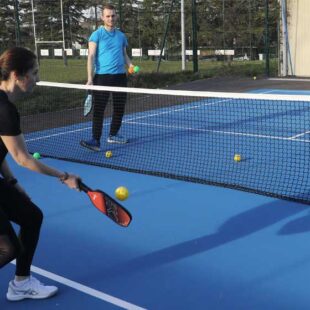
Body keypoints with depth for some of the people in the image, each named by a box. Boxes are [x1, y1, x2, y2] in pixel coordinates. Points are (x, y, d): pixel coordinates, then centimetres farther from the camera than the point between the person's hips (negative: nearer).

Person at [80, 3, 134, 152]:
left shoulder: (121, 36, 13)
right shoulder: (97, 35, -2)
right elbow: (91, 56, -8)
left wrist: (131, 65, 0)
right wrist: (90, 78, -18)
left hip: (120, 76, 5)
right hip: (102, 76, -5)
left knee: (119, 108, 11)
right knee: (99, 109, -7)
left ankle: (113, 135, 27)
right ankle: (95, 141, -7)